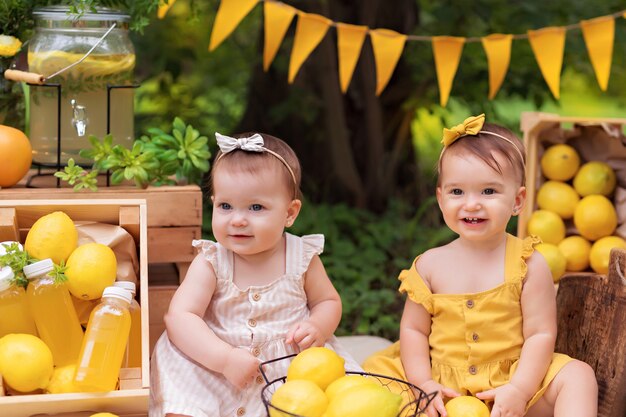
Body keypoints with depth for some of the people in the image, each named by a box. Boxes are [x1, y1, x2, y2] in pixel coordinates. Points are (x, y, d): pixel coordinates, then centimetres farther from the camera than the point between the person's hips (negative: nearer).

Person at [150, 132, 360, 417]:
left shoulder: (302, 257, -4)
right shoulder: (211, 262, -9)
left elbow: (328, 302, 10)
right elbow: (180, 317, -18)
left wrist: (317, 327, -14)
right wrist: (226, 359, -29)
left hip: (293, 366, 1)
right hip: (218, 371, 0)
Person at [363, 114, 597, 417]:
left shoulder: (528, 264, -6)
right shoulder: (430, 265, 0)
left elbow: (541, 333, -8)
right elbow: (413, 329, 2)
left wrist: (519, 390, -20)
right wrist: (423, 385, -12)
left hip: (512, 381, -1)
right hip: (443, 388, 2)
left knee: (577, 375, -22)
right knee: (374, 368, -11)